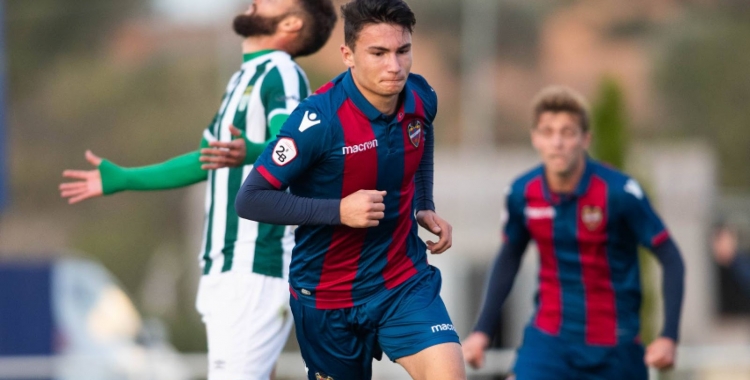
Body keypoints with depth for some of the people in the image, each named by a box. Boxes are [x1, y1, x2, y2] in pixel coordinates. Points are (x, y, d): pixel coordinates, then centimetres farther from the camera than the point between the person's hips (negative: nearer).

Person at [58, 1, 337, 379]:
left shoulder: (282, 76, -8)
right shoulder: (244, 79, 21)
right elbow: (206, 160, 31)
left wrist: (248, 154, -48)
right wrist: (120, 179, 37)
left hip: (255, 272, -10)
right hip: (226, 271, 10)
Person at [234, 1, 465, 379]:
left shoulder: (420, 98, -6)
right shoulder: (319, 119, -24)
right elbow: (250, 200, -22)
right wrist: (339, 211, -28)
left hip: (404, 279, 3)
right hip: (328, 296, -3)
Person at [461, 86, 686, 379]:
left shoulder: (619, 192, -16)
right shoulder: (522, 194, -6)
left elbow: (671, 259, -11)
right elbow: (508, 259, 13)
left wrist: (668, 337, -19)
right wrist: (483, 330, 9)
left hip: (614, 347, -2)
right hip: (549, 338, 2)